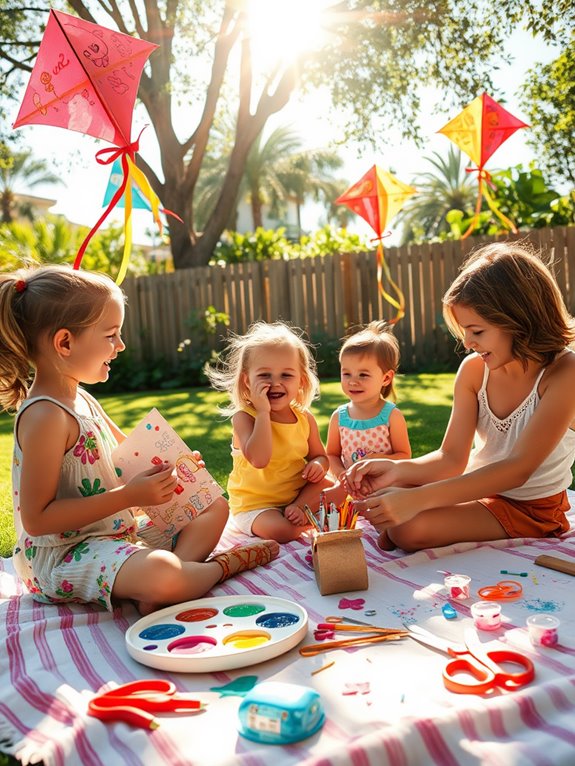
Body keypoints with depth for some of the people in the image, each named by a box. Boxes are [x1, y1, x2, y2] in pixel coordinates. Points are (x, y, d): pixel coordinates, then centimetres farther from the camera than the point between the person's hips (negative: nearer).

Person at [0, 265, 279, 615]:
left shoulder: (81, 399, 9)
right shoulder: (45, 416, -21)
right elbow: (36, 518, -24)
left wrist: (171, 463, 3)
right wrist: (129, 496, -25)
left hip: (119, 533, 10)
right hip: (63, 556, -10)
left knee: (216, 507, 13)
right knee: (159, 573, -39)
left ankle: (156, 593, -12)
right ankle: (230, 562, -6)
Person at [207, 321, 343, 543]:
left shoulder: (305, 417, -1)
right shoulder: (243, 417, -18)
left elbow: (319, 455, 12)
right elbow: (259, 459, -33)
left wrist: (317, 465, -14)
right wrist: (263, 412, -32)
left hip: (297, 492, 6)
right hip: (254, 504, -6)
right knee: (282, 530, -31)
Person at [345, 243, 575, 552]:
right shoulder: (473, 369, -7)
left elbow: (518, 468, -30)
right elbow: (452, 457, -7)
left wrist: (417, 498, -39)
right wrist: (397, 469, -30)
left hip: (531, 509, -5)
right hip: (477, 488, 5)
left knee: (409, 528, -25)